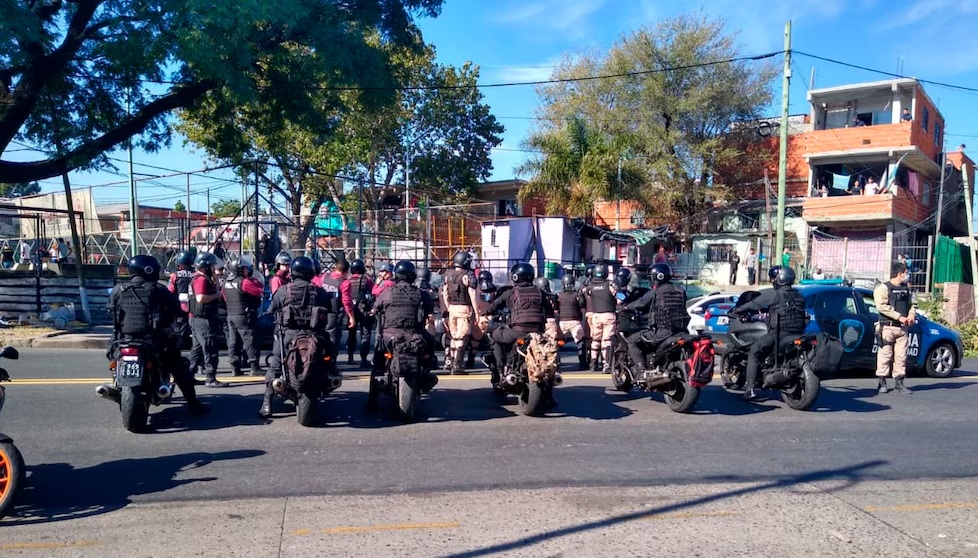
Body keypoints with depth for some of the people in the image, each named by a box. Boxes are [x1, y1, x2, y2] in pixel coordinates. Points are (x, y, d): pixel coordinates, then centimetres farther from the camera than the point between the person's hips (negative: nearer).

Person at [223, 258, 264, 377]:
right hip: (243, 316, -8)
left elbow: (225, 299, 17)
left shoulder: (226, 283, 10)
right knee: (250, 342, -4)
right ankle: (254, 368, -4)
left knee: (233, 342, 8)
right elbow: (260, 291, -13)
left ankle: (235, 368, 11)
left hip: (231, 316, 8)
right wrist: (255, 280, -1)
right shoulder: (243, 282, -15)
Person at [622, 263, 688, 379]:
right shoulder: (681, 290, 12)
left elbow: (640, 303, 1)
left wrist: (625, 307, 20)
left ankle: (641, 371, -7)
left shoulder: (655, 292, -5)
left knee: (632, 340, 4)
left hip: (662, 332, -7)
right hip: (680, 331, 7)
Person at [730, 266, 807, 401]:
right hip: (797, 334, 6)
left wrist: (736, 311, 17)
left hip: (778, 334, -6)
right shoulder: (799, 296, 16)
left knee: (754, 352, 5)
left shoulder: (773, 294, -3)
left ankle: (750, 388, -6)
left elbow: (753, 305, 1)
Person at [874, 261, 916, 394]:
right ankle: (882, 383, 2)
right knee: (885, 355, -4)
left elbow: (912, 304, 23)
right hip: (887, 327, -6)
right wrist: (899, 317, -19)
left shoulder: (906, 289, 17)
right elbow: (882, 306, -15)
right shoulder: (883, 288, -4)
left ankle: (899, 382, 13)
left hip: (902, 328, 6)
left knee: (901, 356, 6)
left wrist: (912, 314, 1)